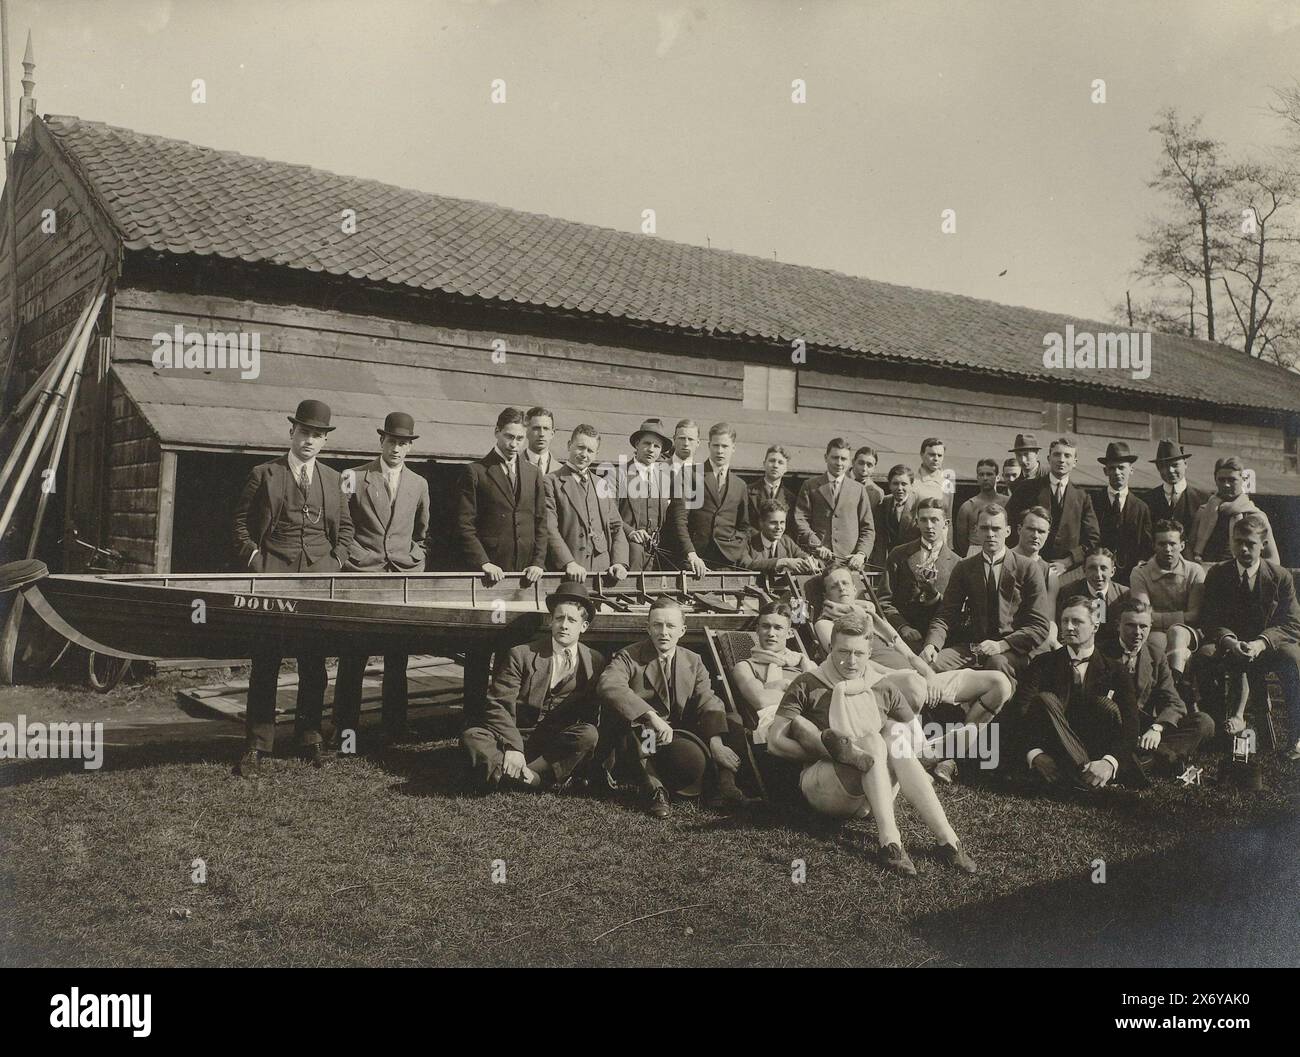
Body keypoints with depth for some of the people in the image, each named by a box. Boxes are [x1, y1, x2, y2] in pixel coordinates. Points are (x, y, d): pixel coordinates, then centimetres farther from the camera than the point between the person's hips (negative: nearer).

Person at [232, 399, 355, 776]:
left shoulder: (333, 479, 14)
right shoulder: (263, 475, 5)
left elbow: (345, 527, 20)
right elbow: (241, 523, 6)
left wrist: (336, 562, 6)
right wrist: (256, 562, -5)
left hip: (320, 578, 3)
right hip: (272, 576, -3)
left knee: (314, 664, 6)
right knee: (265, 663, -3)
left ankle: (309, 738, 16)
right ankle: (256, 746, 2)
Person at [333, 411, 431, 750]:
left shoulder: (419, 485, 14)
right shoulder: (356, 477, 3)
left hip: (404, 576, 3)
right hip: (362, 574, -3)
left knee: (398, 659, 6)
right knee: (353, 656, -3)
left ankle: (394, 728, 14)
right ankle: (346, 729, 4)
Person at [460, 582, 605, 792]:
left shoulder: (595, 662, 4)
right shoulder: (520, 655, -2)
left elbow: (590, 716, 6)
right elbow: (499, 705, -10)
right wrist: (513, 747, -26)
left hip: (559, 744, 1)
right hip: (516, 736, -1)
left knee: (589, 735, -30)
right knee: (471, 737, -27)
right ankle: (537, 779, -37)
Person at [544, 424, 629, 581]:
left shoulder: (602, 485, 18)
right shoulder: (551, 483, 2)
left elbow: (616, 528, 16)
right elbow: (549, 528, -8)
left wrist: (619, 562, 1)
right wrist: (568, 563, -19)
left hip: (603, 569, 4)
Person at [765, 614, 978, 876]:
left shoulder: (883, 690, 12)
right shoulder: (806, 687, 1)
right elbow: (775, 742, -6)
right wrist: (828, 753, -14)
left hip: (868, 798, 3)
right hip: (820, 789, -3)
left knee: (897, 733, -24)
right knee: (873, 741, -28)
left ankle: (948, 839, -35)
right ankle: (890, 841, -44)